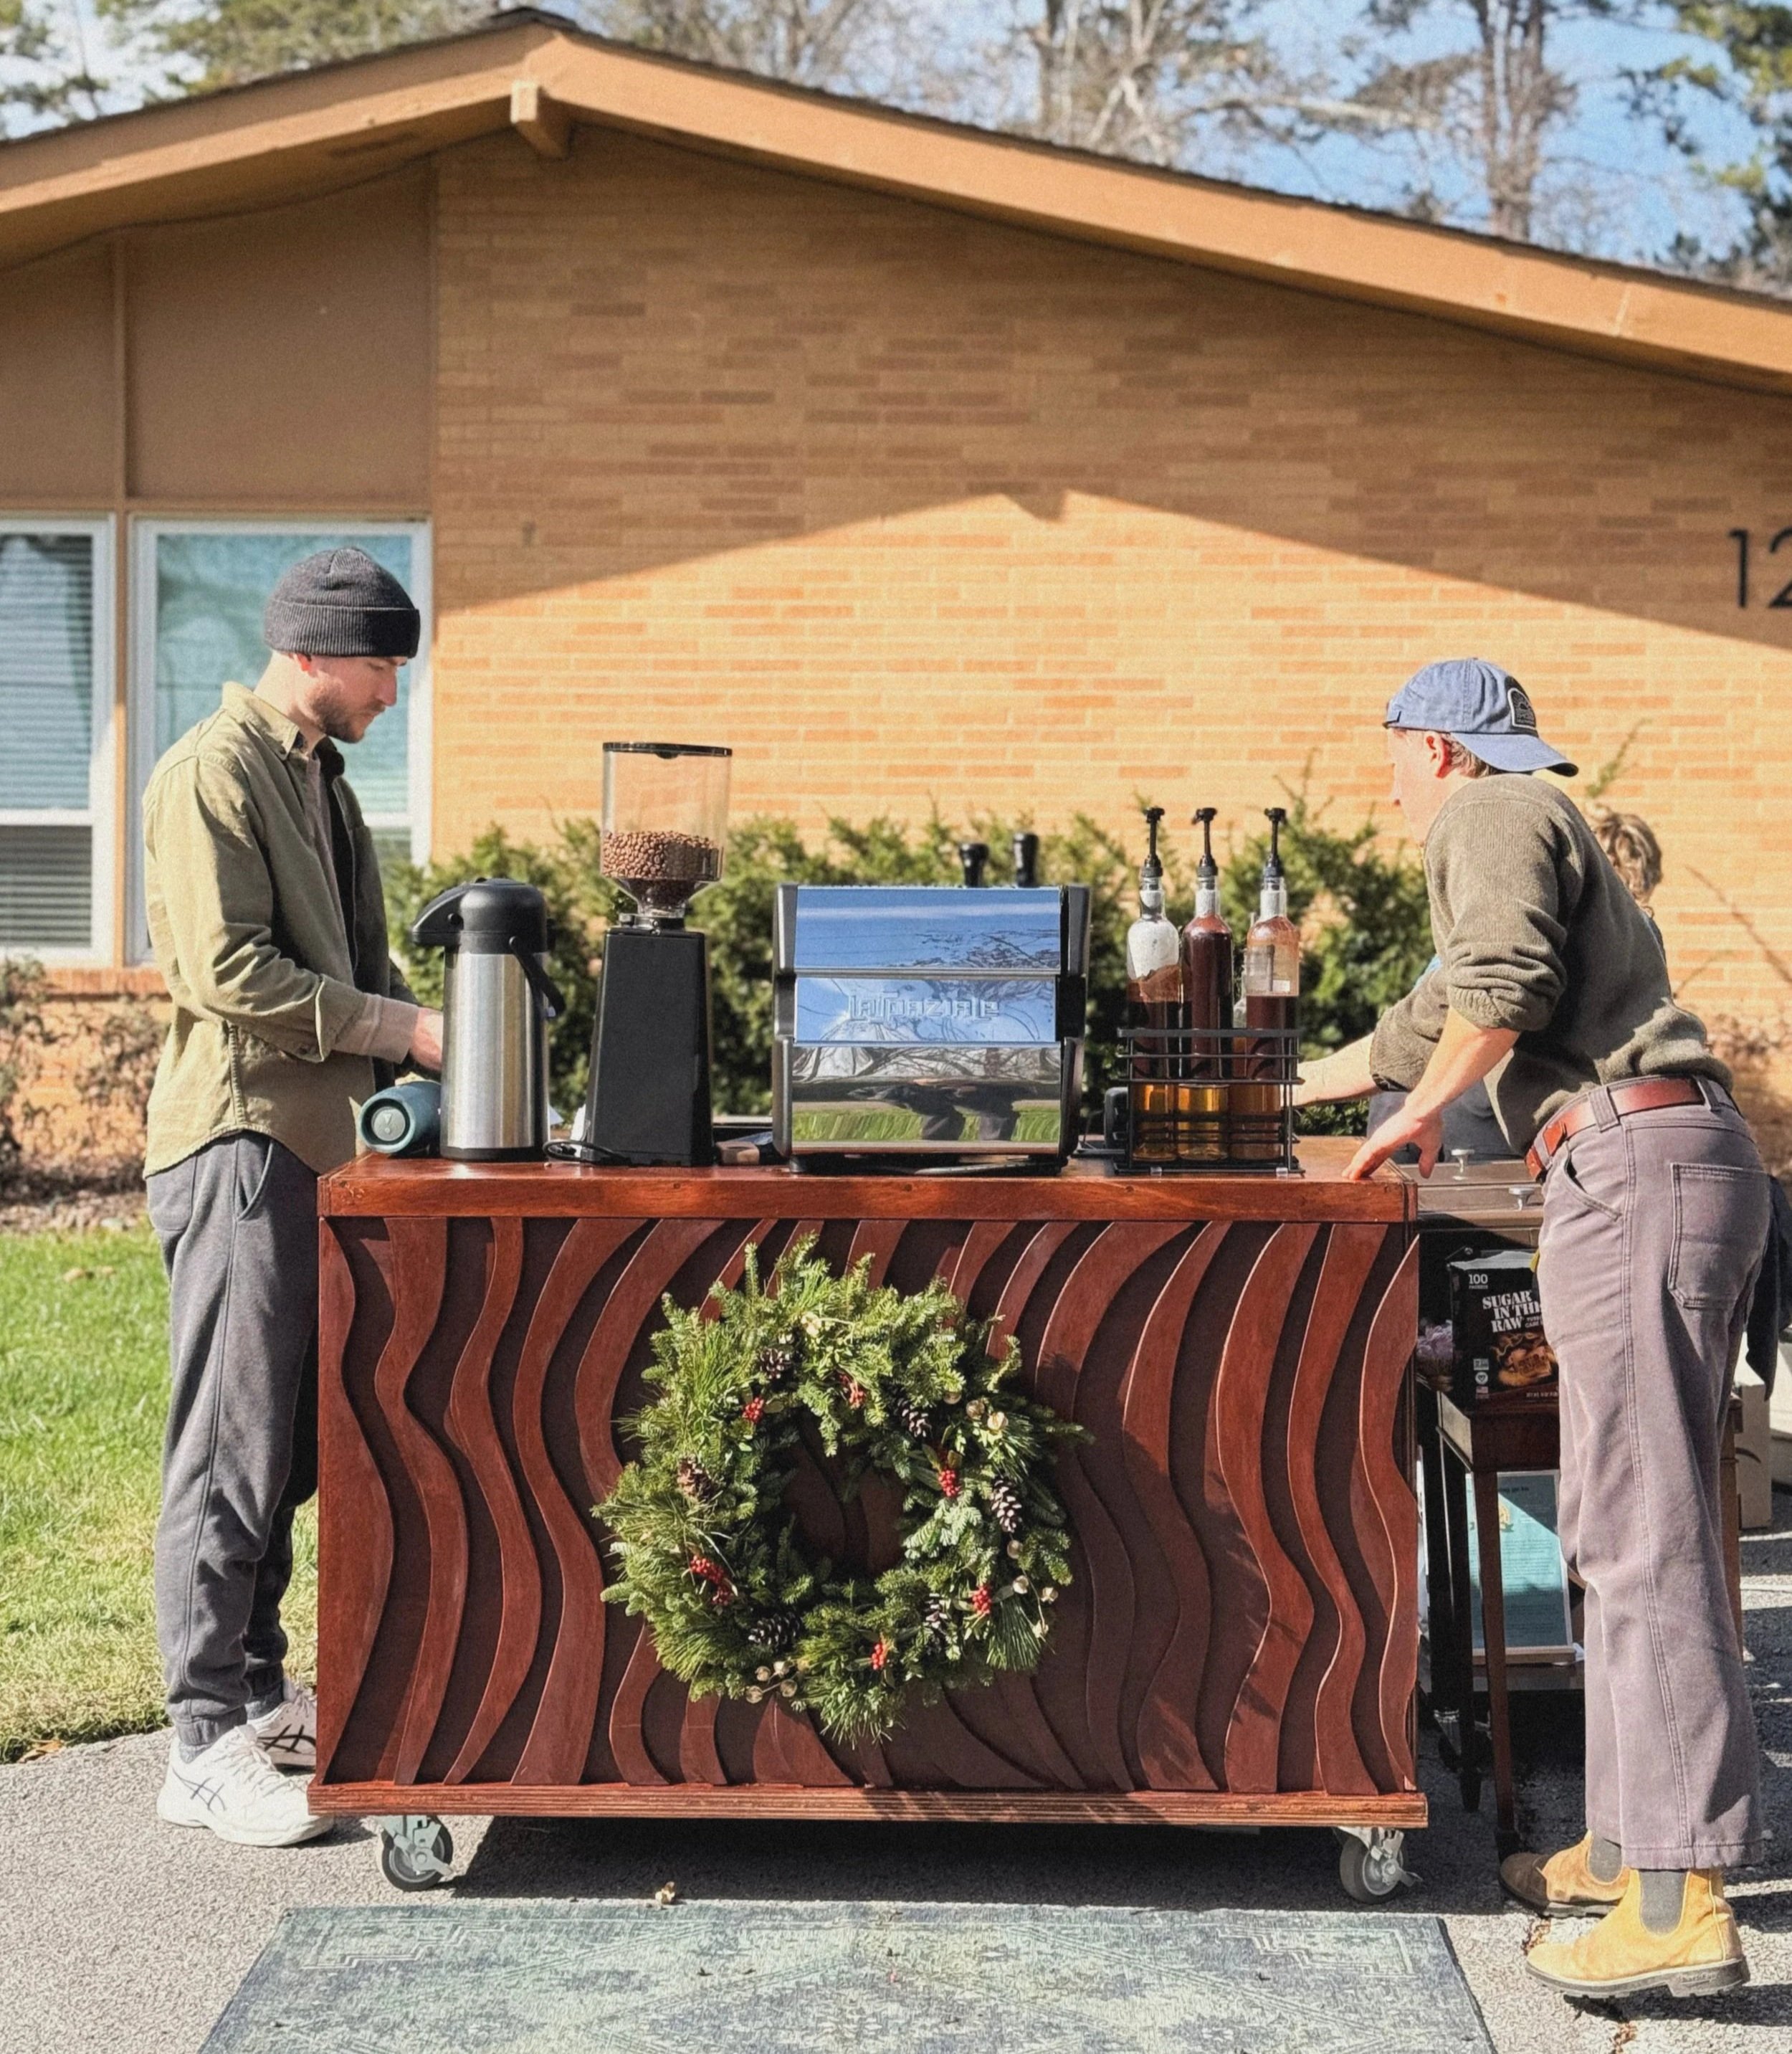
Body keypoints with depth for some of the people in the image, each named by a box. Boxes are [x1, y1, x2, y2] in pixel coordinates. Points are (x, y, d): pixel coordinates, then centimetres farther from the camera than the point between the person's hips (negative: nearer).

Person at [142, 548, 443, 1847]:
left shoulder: (321, 780, 19)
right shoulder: (213, 774, -10)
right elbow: (229, 972, -19)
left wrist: (425, 1043, 8)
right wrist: (400, 1028, -17)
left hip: (307, 1143, 9)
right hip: (237, 1142, -9)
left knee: (289, 1445, 13)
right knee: (231, 1448, -6)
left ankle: (259, 1695, 23)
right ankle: (208, 1749, -1)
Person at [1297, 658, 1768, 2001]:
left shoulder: (1491, 813, 1)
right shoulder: (1549, 830, 32)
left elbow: (1502, 986, -17)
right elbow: (1440, 1017, 44)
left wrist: (1420, 1114, -1)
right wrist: (1306, 1086, 56)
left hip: (1629, 1160, -10)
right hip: (1699, 1155, 10)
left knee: (1641, 1526, -13)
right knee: (1634, 1517, 13)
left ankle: (1682, 1903, -15)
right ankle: (1634, 1839, 18)